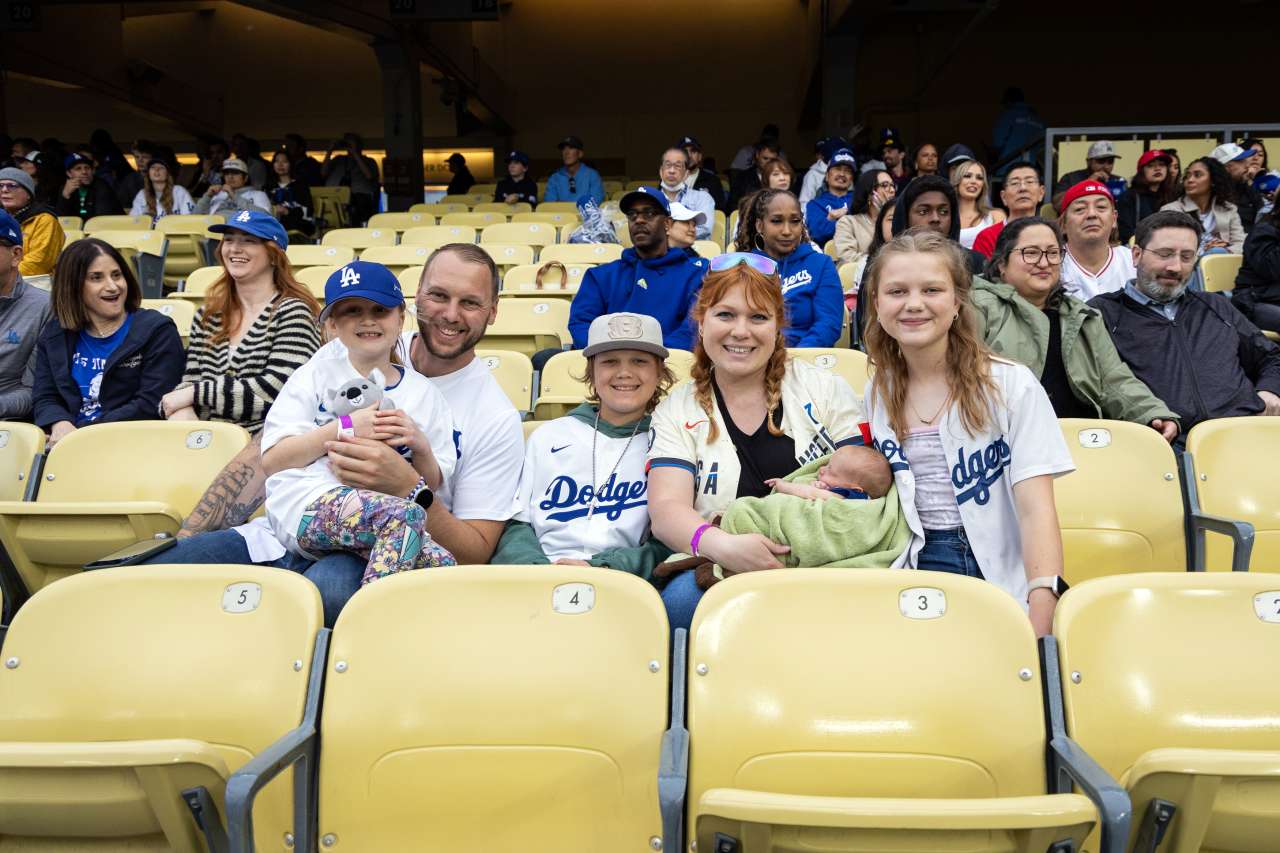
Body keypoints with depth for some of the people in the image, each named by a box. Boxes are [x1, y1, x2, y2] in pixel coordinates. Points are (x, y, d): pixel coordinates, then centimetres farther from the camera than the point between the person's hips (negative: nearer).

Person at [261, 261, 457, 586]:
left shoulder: (426, 394, 16)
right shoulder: (318, 373, 11)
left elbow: (432, 487, 15)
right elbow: (271, 460, 0)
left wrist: (421, 447, -5)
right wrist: (344, 428, -9)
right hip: (306, 507, -3)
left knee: (440, 562, -28)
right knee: (404, 513, -33)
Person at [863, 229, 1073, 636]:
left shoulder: (1011, 384, -3)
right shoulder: (876, 395, 9)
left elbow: (1036, 510, -10)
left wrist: (1041, 617, -20)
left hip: (1002, 575, -2)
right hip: (919, 568, 2)